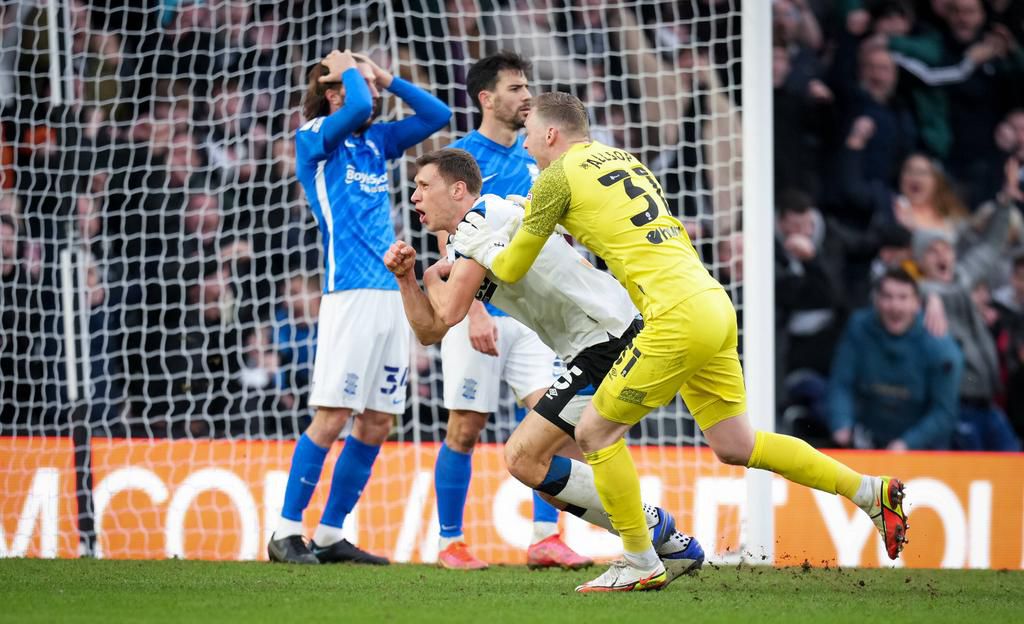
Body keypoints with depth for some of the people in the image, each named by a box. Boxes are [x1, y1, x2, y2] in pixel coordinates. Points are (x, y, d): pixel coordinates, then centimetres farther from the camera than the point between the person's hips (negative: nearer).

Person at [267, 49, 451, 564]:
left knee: (377, 424, 5)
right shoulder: (314, 139, -2)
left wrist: (386, 77, 16)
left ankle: (330, 535, 11)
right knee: (332, 418, -11)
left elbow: (437, 114, 22)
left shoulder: (377, 142, 18)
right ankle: (286, 532, -6)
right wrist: (351, 69, -1)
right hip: (349, 295, -7)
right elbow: (357, 108, -19)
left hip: (393, 296, 7)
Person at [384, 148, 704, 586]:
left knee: (524, 458, -11)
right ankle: (672, 548, 14)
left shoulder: (483, 217, -11)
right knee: (539, 464, 11)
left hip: (609, 342, -10)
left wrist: (431, 279, 4)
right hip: (604, 346, 10)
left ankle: (652, 527, -4)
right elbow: (430, 332, 18)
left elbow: (449, 313, -17)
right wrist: (405, 278, 3)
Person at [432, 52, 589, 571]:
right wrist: (474, 312, -20)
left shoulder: (531, 158, 12)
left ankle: (545, 537, -4)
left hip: (528, 313, 6)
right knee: (465, 430, 0)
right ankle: (450, 542, 11)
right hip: (479, 314, -6)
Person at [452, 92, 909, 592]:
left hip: (679, 317, -8)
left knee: (595, 433, 3)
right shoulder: (621, 159, 21)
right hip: (714, 305, 8)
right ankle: (872, 492, 15)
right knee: (734, 446, 15)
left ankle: (641, 564, 8)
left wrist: (480, 247, 29)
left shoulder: (558, 176, -1)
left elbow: (511, 269, 7)